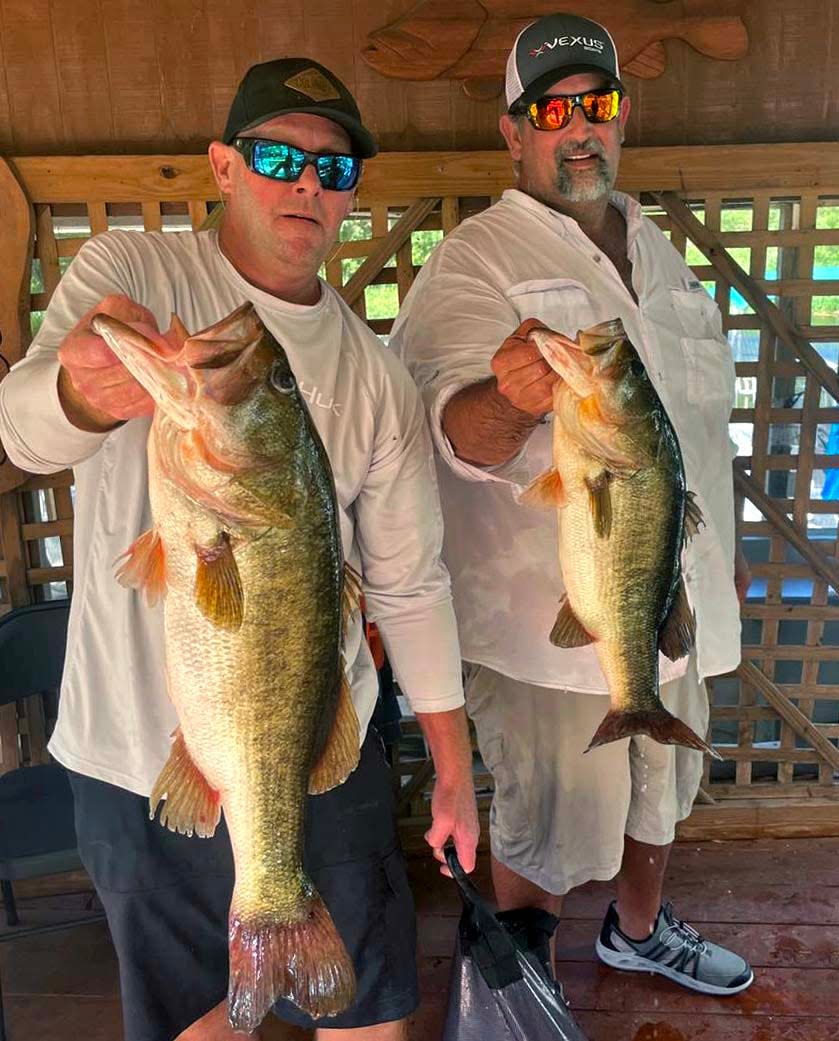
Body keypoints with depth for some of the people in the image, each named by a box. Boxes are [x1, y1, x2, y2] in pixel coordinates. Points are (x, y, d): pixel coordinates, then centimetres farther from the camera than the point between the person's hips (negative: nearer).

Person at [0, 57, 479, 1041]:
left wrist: (455, 768, 5)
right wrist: (83, 395, -47)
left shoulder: (375, 375, 2)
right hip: (141, 752, -1)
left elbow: (409, 584, 3)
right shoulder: (128, 273, -5)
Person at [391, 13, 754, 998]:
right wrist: (510, 399, -52)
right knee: (547, 834, 9)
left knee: (658, 789, 26)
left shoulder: (652, 245, 10)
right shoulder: (474, 261, -13)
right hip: (552, 615, -7)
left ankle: (638, 928, 55)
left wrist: (722, 547, 21)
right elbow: (458, 430, -29)